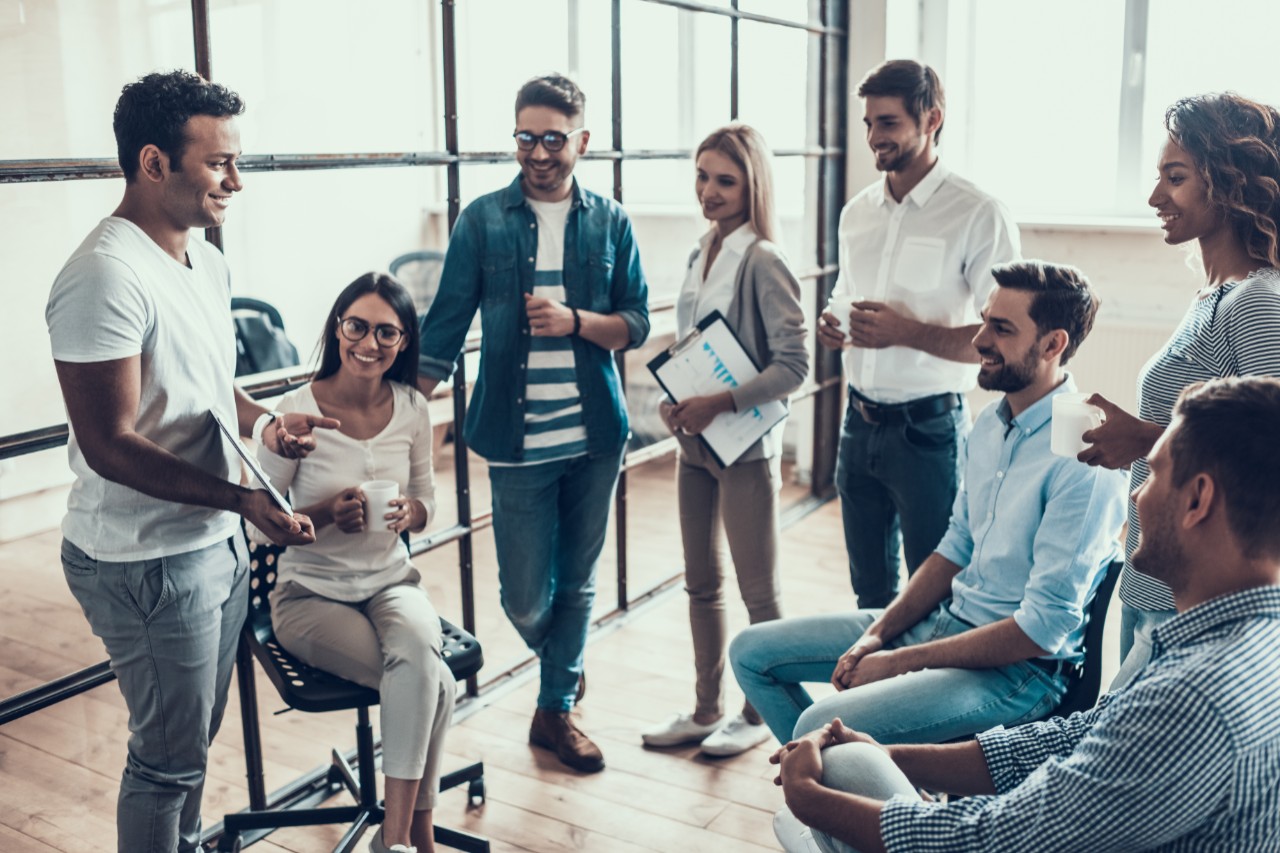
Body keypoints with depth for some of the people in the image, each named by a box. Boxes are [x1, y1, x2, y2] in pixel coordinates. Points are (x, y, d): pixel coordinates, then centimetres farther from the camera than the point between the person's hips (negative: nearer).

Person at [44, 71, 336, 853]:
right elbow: (110, 448, -24)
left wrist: (265, 422, -1)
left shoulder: (207, 262, 7)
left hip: (216, 539, 9)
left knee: (197, 732, 23)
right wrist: (247, 499, -26)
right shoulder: (107, 278, -22)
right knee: (169, 757, 7)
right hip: (148, 560, -9)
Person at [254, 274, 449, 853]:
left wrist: (410, 513, -15)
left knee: (417, 650, -32)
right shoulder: (297, 410, -12)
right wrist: (327, 514, -26)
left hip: (392, 583, 3)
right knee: (434, 685, -27)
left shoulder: (411, 408, -1)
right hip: (311, 594, -3)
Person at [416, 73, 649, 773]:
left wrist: (574, 321, -16)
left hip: (594, 434, 2)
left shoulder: (610, 224, 4)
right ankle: (562, 665, 37)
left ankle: (556, 708, 30)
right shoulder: (483, 220, -1)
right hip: (517, 438, -2)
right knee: (524, 597, 3)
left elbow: (635, 324, 4)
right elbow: (446, 323, 0)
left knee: (576, 583, 12)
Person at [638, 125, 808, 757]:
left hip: (746, 444, -8)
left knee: (758, 589, 8)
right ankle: (707, 710, 30)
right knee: (701, 584, 16)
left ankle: (759, 713, 24)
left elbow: (793, 365, -18)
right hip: (695, 442, 8)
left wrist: (721, 404, -24)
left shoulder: (762, 262, -15)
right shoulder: (701, 255, 8)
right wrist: (673, 400, 0)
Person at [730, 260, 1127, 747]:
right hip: (947, 618, 9)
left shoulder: (1085, 460, -22)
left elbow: (1043, 629, -22)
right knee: (752, 652, 7)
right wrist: (878, 634, 0)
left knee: (819, 728, -28)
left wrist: (901, 662, -17)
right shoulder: (990, 423, 7)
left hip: (1017, 668, -9)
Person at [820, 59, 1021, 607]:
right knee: (870, 590, 17)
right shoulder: (856, 212, 10)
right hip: (859, 421, 6)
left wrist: (906, 332, -23)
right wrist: (832, 327, 1)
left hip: (928, 427, -6)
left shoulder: (978, 216, -11)